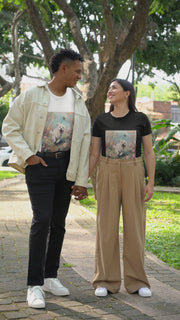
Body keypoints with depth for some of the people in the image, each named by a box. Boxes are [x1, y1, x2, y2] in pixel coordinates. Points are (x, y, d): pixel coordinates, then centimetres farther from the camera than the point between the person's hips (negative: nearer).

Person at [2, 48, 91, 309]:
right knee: (42, 220, -13)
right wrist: (27, 155, -11)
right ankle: (34, 285, -6)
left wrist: (81, 180, 1)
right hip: (40, 164, -5)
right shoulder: (31, 96, -4)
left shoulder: (78, 101, 8)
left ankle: (51, 277, 22)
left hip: (66, 165, 5)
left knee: (59, 223, 9)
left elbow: (84, 141, 6)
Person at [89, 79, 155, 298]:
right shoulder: (101, 121, 5)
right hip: (107, 175, 1)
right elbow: (94, 154, 7)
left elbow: (149, 152, 2)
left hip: (133, 175, 0)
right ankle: (106, 281, 7)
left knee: (134, 226, 1)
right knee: (107, 226, 0)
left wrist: (151, 183, -6)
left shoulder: (140, 119, 2)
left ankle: (136, 281, 10)